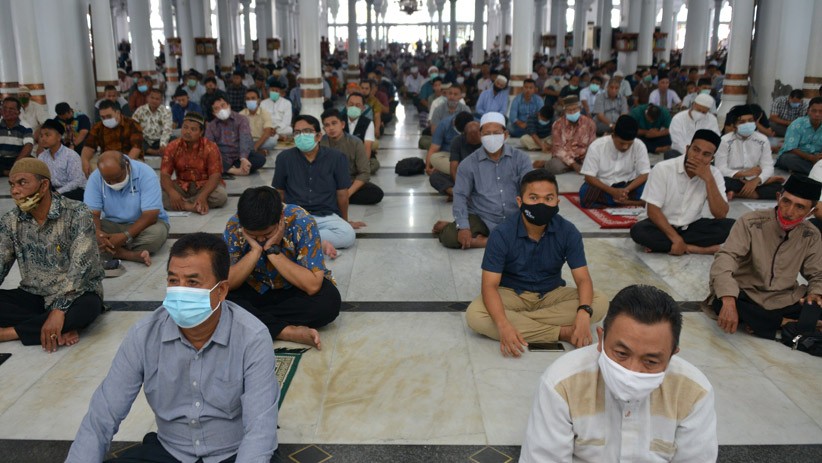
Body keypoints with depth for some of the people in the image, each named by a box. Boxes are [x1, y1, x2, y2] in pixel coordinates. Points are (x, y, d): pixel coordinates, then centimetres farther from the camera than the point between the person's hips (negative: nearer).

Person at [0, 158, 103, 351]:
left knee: (88, 306, -37)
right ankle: (61, 330, -23)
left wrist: (59, 309, -35)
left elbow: (80, 266, -24)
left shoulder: (77, 214, -15)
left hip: (76, 296, -4)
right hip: (33, 297, 4)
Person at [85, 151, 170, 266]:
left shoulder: (145, 174, -22)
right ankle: (132, 255, -30)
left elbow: (150, 215, -26)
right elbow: (92, 213, -14)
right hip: (112, 225, 3)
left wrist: (125, 236, -37)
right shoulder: (95, 177, -12)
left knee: (157, 232, -36)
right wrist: (97, 233, -37)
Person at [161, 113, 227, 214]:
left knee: (221, 195, -34)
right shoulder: (172, 147, -6)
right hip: (182, 186, 2)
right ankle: (194, 206, -35)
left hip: (205, 186, -2)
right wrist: (172, 193, -34)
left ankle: (181, 204, -26)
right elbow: (164, 174, -11)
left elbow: (215, 176, -21)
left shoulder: (211, 147, -14)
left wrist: (203, 195, -39)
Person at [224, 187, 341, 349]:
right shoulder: (234, 226, -18)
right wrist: (255, 250, -31)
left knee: (329, 300, -33)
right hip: (254, 290, 2)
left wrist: (273, 251, -33)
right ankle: (289, 331, -27)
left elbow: (313, 286, -31)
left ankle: (251, 319, -19)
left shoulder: (301, 222, -26)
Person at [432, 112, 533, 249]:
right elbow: (460, 195, -5)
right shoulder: (469, 164, -1)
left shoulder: (521, 158, -1)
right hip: (481, 219, -3)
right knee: (450, 237, -29)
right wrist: (463, 227, -21)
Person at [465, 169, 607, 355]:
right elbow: (490, 285, -24)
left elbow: (583, 278, -14)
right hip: (511, 294, -2)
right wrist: (503, 325, -43)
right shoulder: (502, 234, -21)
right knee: (475, 315, -32)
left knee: (598, 303, -23)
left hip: (551, 294, 2)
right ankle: (561, 332, -27)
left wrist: (584, 313, -37)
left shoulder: (568, 231, -14)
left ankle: (516, 320, -24)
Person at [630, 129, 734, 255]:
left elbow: (720, 215, -14)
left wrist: (708, 179, -23)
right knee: (638, 231, -34)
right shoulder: (663, 169, -16)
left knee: (730, 226, -22)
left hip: (692, 226, 4)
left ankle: (660, 244, -21)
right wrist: (676, 238, -29)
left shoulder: (714, 174, -6)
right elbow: (653, 210, -19)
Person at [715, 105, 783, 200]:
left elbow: (768, 167, -5)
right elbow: (720, 169, -13)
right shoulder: (725, 140, -7)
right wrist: (744, 173, -26)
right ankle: (764, 181, -17)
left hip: (753, 182, 1)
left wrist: (756, 180, -25)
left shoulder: (762, 140, 2)